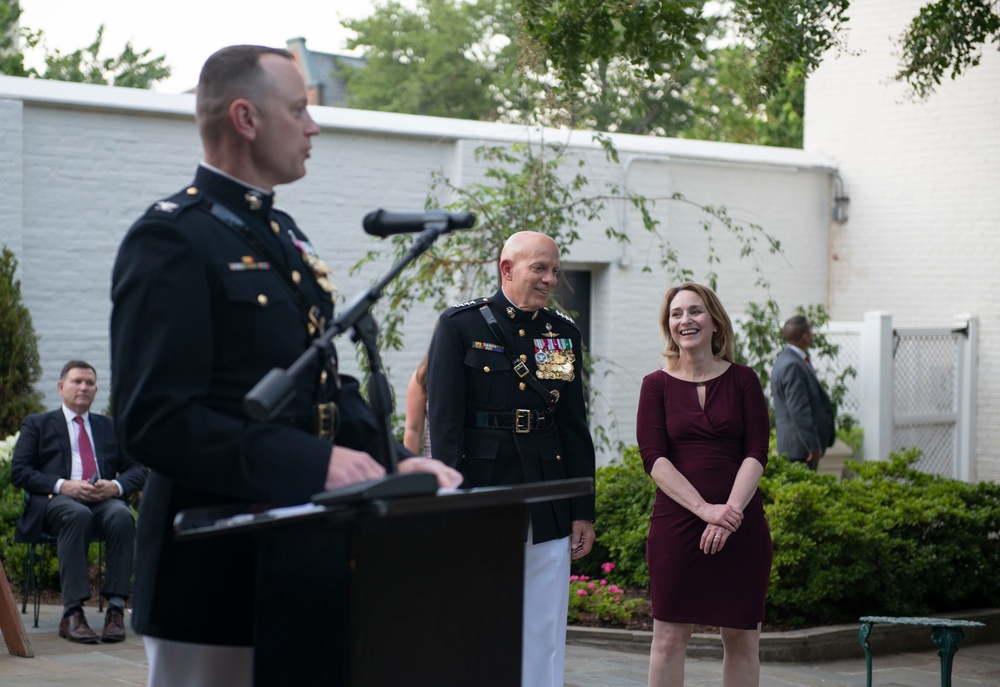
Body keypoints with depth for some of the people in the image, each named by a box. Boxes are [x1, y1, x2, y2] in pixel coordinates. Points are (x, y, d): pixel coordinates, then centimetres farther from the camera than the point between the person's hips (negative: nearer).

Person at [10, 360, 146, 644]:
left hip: (104, 500, 3)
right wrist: (62, 485, -12)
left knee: (121, 516, -34)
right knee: (77, 515, -39)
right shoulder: (37, 424, 18)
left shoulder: (111, 427, 26)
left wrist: (116, 486, -7)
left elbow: (137, 471, 17)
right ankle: (72, 614, -41)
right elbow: (19, 472, 4)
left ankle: (116, 609, -36)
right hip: (55, 501, -3)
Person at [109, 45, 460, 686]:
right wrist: (314, 463, -27)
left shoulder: (285, 235, 16)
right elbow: (156, 420, -21)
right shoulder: (172, 239, -13)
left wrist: (394, 463, 1)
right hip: (219, 567, -8)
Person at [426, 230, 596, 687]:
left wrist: (583, 511, 8)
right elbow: (444, 421, -6)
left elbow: (575, 428, 13)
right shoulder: (460, 325, -1)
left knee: (544, 636, 5)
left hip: (548, 511, 4)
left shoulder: (564, 333, 12)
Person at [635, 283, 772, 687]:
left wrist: (730, 510, -15)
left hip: (740, 526, 1)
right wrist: (704, 509, -17)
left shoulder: (742, 380, 6)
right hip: (676, 524, -1)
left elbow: (756, 454, 0)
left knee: (742, 638, 4)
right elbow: (653, 457, -5)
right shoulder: (657, 385, 5)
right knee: (669, 637, -2)